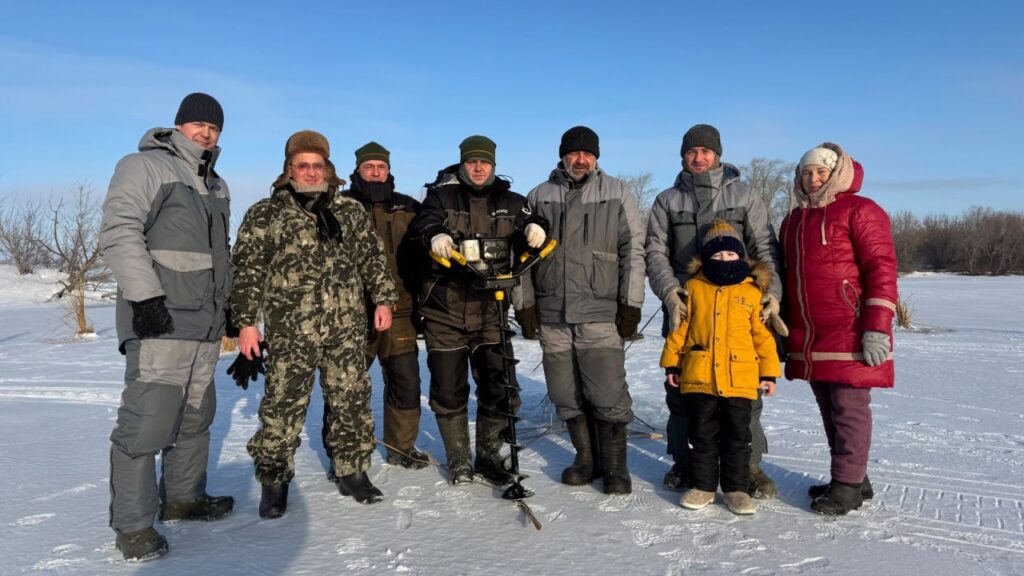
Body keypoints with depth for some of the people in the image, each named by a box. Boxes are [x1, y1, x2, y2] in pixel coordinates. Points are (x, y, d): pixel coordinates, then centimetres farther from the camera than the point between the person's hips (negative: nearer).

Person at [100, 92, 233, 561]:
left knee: (196, 417, 14)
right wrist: (145, 295, -21)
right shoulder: (143, 166, -3)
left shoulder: (217, 187, 21)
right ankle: (132, 525, 3)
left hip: (205, 324, 8)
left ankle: (182, 498, 29)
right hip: (160, 321, -8)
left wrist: (229, 304, 25)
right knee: (147, 421, -8)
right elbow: (118, 232, -14)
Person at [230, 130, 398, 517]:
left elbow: (372, 257, 16)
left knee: (352, 401, 8)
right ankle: (274, 482, 15)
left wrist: (383, 299, 7)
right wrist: (246, 321, -5)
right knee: (284, 404, 0)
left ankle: (353, 473, 22)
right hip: (290, 330, -3)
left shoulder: (350, 211, 13)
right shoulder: (264, 215, 4)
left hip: (347, 327, 3)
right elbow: (246, 271, 1)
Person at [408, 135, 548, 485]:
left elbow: (527, 224, 6)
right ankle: (458, 460, 25)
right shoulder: (442, 196, 1)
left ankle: (489, 456, 22)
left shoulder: (509, 202, 11)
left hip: (490, 310, 2)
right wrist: (435, 235, -39)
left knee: (501, 389, 2)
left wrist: (534, 228, -19)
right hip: (445, 311, -2)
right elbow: (422, 223, -15)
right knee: (449, 390, 7)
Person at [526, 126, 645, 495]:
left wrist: (631, 304, -2)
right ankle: (587, 459, 23)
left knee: (608, 395, -5)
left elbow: (633, 251, 4)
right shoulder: (539, 198, 12)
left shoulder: (616, 193, 6)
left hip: (600, 314, -3)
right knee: (567, 396, 7)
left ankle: (615, 467, 11)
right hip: (552, 315, 3)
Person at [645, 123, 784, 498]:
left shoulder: (744, 196, 10)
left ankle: (750, 464, 14)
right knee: (681, 388, 5)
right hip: (683, 309, 1)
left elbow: (765, 251, 6)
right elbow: (655, 253, 4)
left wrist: (772, 294, -8)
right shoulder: (667, 201, 11)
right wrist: (670, 291, -13)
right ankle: (683, 461, 19)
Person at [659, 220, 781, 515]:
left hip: (739, 379, 0)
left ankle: (736, 488, 22)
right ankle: (702, 485, 24)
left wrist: (769, 371, 4)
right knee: (702, 435, 11)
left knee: (737, 436, 9)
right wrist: (671, 362, 5)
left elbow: (762, 334, 5)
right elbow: (680, 327, 7)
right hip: (699, 378, 1)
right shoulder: (693, 287, 4)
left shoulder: (752, 291, 3)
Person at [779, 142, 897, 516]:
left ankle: (847, 485, 7)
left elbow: (881, 270, -12)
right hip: (809, 338, 7)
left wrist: (877, 328, -18)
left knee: (849, 408, -2)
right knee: (829, 410, 12)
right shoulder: (794, 221, 18)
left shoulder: (859, 211, -4)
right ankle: (854, 479, 24)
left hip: (849, 335, -7)